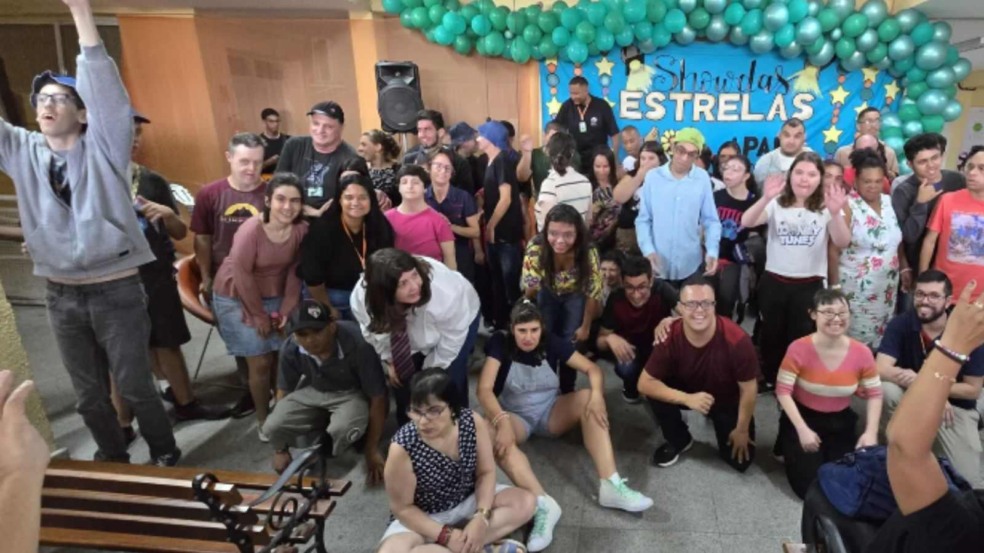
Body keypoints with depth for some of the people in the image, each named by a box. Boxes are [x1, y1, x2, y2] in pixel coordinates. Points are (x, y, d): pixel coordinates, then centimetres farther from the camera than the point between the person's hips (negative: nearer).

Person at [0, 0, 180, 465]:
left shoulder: (103, 149, -5)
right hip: (61, 296, 5)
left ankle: (165, 458, 26)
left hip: (116, 291, -4)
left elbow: (107, 90, -17)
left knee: (135, 387, 5)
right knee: (88, 395, 15)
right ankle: (114, 460, 36)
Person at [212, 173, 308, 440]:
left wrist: (287, 308, -7)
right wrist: (258, 315, -13)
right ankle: (263, 420, 20)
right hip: (237, 298, -4)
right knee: (260, 362, -1)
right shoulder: (251, 230, -28)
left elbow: (295, 271, -5)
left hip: (275, 296, 4)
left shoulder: (302, 229, -16)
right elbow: (242, 275, -21)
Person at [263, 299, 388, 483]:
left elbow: (377, 397, -22)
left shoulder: (357, 345, -34)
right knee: (272, 427, -20)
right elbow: (284, 391, -1)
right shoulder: (290, 349, -19)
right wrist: (281, 450, 5)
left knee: (341, 429, -35)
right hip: (313, 391, 4)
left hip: (351, 393, -4)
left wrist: (372, 450, -17)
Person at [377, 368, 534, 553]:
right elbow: (402, 508, -17)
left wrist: (481, 518, -22)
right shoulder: (402, 447, -29)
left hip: (470, 501, 3)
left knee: (525, 502, -13)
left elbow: (486, 472, -7)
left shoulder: (473, 422, -20)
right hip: (423, 517, -3)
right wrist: (445, 535, -24)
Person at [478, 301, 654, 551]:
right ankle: (543, 504, -44)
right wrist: (502, 421, -43)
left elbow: (592, 369, -12)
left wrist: (597, 394, -34)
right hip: (516, 416, -2)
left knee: (589, 400, -26)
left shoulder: (552, 343, -11)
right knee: (493, 434, -36)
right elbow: (484, 389, -25)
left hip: (550, 411, 2)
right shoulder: (500, 344, -17)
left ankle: (610, 485, -31)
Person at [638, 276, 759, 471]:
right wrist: (687, 399, -39)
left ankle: (719, 423, 28)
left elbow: (748, 390, -20)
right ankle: (679, 440, 2)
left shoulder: (736, 340, -35)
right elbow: (645, 383, -27)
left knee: (740, 461, -4)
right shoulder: (670, 337, -30)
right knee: (656, 393, -27)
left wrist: (742, 431, -9)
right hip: (689, 392, 1)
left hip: (728, 401, -1)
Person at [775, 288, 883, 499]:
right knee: (809, 486, -9)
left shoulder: (862, 353, -11)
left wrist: (871, 432, -12)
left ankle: (827, 451, 28)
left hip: (841, 421, 4)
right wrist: (802, 429, -23)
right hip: (803, 417, -3)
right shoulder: (799, 349, -21)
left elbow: (875, 394, -1)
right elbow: (783, 391, -18)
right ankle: (792, 449, 22)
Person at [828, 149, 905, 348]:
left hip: (886, 288, 6)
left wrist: (904, 268, 11)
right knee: (855, 341, 0)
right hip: (856, 288, -5)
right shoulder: (847, 207, -12)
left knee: (882, 340, 12)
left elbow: (898, 240, 16)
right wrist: (834, 286, -14)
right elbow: (834, 249, -13)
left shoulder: (890, 202, 6)